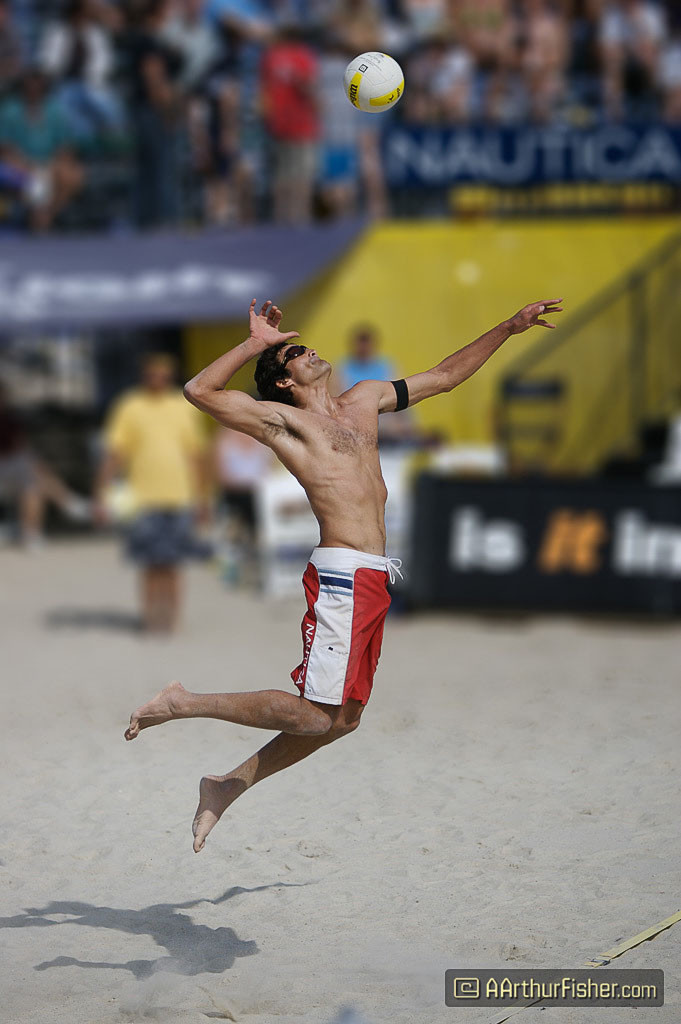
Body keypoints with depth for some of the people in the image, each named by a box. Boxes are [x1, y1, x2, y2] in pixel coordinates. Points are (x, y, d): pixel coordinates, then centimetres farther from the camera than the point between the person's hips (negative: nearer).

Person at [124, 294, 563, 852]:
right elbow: (200, 391, -12)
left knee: (344, 717, 10)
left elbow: (443, 376, 29)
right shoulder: (283, 419, -2)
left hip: (371, 582, 8)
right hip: (343, 576, -8)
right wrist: (255, 344, -11)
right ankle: (184, 703, -1)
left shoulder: (365, 399, 20)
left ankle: (229, 785, 18)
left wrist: (510, 328, 27)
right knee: (316, 715, -11)